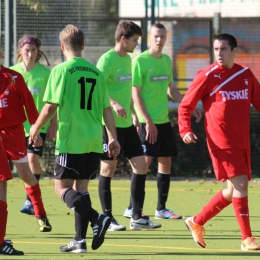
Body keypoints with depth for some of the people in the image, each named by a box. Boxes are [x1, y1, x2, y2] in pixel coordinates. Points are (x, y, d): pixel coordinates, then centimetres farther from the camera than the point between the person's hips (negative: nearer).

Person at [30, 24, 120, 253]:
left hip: (70, 140, -6)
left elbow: (51, 106, -10)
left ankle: (96, 218, -21)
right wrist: (113, 137, 12)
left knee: (62, 187, 0)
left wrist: (36, 127, 5)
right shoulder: (96, 72, 9)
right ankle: (80, 240, 10)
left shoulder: (61, 70, -7)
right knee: (81, 186, 13)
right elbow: (106, 108, 8)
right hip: (94, 142, 6)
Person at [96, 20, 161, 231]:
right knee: (109, 167, 0)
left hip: (127, 124, 8)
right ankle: (107, 218, 8)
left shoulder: (128, 59, 14)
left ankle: (137, 217, 7)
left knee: (141, 164, 3)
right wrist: (114, 104, -35)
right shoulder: (108, 59, -13)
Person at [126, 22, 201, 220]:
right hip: (148, 122, -7)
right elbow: (135, 94, -12)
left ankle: (161, 209, 16)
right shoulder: (140, 61, -9)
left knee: (166, 163, 8)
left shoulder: (166, 60, 12)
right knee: (145, 162, -10)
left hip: (164, 120, 7)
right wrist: (148, 121, -18)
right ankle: (132, 208, -3)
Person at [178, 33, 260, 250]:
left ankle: (196, 222, 25)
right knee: (240, 184, -14)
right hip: (221, 142, -6)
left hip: (242, 141, 6)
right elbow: (185, 106, -1)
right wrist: (185, 130, -16)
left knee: (234, 190, 9)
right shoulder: (207, 76, -5)